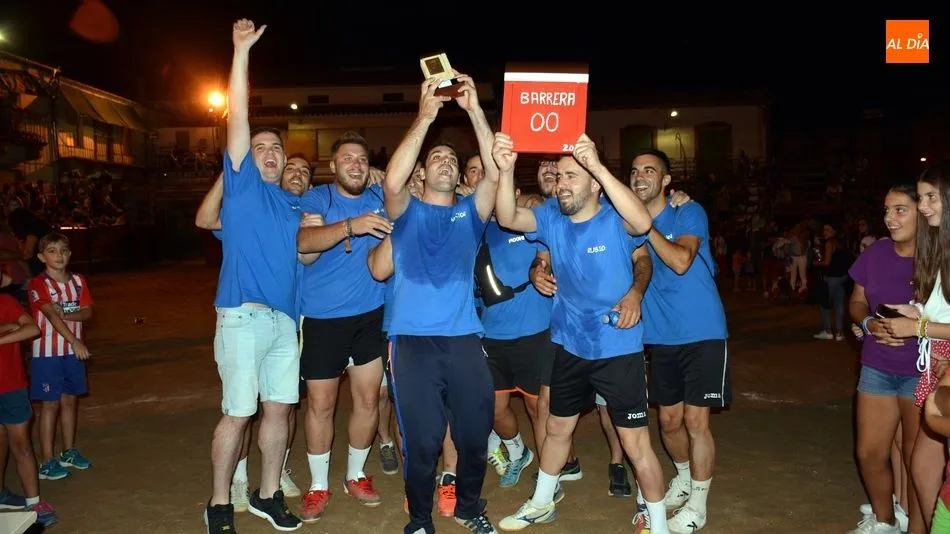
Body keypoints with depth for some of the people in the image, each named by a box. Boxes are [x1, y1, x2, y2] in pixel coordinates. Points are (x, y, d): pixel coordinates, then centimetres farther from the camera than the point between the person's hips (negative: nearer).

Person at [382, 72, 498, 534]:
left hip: (463, 338, 2)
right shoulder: (407, 212, 7)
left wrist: (475, 109, -12)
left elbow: (495, 171, -5)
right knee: (422, 439, 1)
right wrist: (425, 117, -18)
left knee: (475, 432, 9)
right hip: (412, 339, -2)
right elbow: (393, 179, -15)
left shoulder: (470, 212, 12)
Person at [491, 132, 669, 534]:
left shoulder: (616, 221, -16)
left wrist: (598, 167, -47)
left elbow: (643, 223, -39)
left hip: (619, 349, -5)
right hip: (569, 346, 5)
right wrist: (506, 170, -38)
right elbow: (507, 219, -19)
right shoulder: (551, 219, -3)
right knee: (557, 428, 22)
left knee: (635, 442, 1)